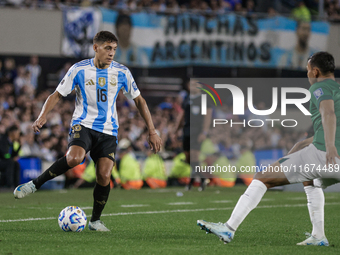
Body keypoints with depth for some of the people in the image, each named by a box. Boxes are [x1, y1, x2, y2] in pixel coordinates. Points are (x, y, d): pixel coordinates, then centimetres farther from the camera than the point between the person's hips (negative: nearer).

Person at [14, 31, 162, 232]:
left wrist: (152, 131, 8)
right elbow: (57, 95, 2)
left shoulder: (122, 72, 2)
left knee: (104, 175, -13)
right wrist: (43, 116, -16)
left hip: (108, 131, 2)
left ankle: (95, 220, 8)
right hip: (83, 125, -2)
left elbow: (139, 100, 11)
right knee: (74, 158, -32)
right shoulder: (79, 69, -3)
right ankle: (35, 184, -16)